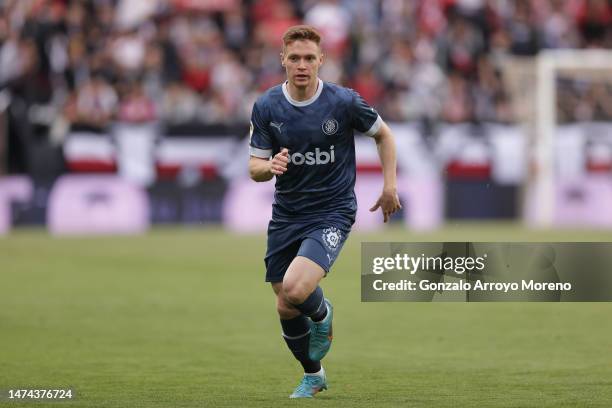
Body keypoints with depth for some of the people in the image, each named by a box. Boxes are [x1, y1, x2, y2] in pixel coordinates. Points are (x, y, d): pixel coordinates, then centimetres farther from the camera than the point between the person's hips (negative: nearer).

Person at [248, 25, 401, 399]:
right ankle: (313, 376, 34)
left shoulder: (344, 102, -10)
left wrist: (390, 186, 0)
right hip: (285, 216, 4)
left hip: (332, 213, -4)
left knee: (295, 290, -26)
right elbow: (254, 168, 1)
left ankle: (322, 314, 10)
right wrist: (271, 166, -22)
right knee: (286, 309, 8)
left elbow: (383, 134, 7)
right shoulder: (266, 107, -4)